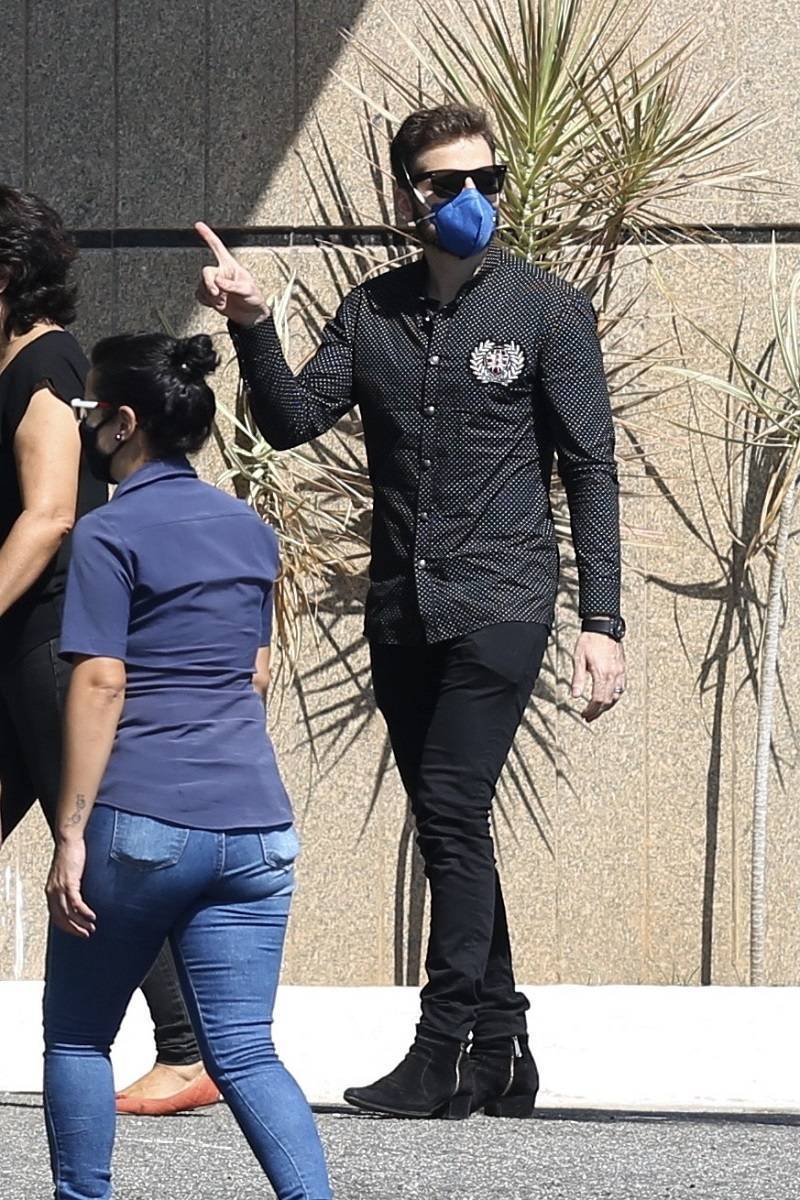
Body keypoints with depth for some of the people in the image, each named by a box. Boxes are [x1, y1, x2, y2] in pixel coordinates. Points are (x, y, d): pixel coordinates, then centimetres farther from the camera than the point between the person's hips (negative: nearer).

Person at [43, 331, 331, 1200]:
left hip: (140, 825, -5)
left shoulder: (111, 534, -6)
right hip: (254, 826, 5)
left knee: (78, 1036, 12)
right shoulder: (250, 531, 14)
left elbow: (100, 684, -13)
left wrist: (71, 834, -13)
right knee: (244, 1054, 3)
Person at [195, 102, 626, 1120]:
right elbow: (292, 421, 0)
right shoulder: (372, 312, 10)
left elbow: (591, 471, -2)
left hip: (499, 604, -5)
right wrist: (253, 329, -17)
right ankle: (502, 1048, 16)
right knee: (447, 827, 8)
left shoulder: (546, 310, -1)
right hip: (401, 613, 5)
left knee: (452, 813, -14)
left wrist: (602, 622, -8)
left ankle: (444, 1054, -14)